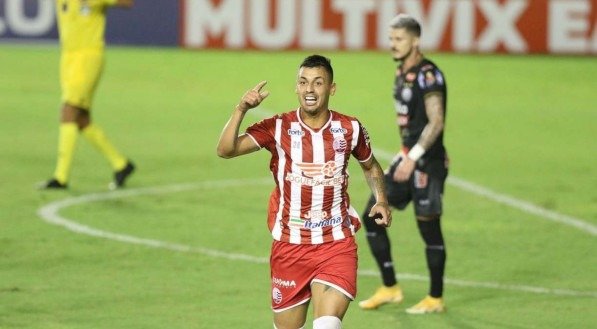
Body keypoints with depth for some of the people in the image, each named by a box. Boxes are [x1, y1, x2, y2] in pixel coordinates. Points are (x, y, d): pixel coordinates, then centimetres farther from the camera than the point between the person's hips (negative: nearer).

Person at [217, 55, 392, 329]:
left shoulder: (350, 129, 0)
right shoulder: (278, 128, -6)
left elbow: (370, 166, 21)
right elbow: (226, 150, -17)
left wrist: (381, 200, 3)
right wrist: (241, 110, -31)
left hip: (337, 245, 0)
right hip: (289, 246, 0)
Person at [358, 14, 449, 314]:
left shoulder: (428, 75, -16)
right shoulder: (401, 76, 12)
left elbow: (436, 122, -22)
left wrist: (413, 158, -26)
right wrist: (406, 157, 20)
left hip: (427, 162, -9)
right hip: (408, 158, 9)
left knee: (428, 227, -2)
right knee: (372, 218, 7)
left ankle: (435, 299, 10)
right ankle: (390, 288, 15)